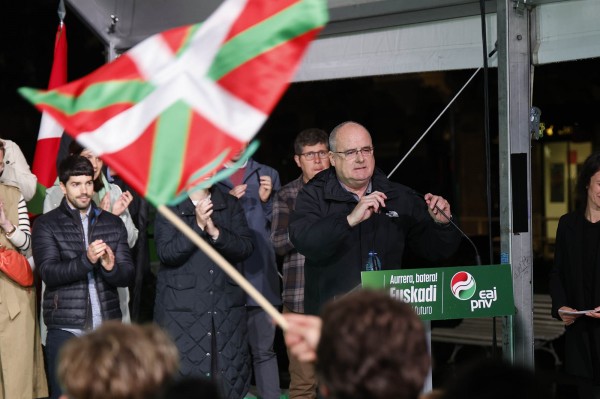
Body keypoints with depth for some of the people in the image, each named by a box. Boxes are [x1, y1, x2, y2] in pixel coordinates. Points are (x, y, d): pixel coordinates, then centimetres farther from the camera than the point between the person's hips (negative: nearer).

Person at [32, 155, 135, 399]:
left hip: (108, 326, 3)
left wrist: (111, 267, -16)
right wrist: (86, 260, -24)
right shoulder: (46, 225, 3)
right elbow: (49, 273, -9)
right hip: (65, 329, -3)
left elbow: (127, 275, 6)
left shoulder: (113, 224, 11)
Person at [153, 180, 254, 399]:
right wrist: (198, 226, -19)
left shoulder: (231, 205, 10)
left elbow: (246, 247, -1)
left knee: (230, 379, 3)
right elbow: (166, 253, -11)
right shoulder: (169, 207, 0)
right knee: (184, 375, -4)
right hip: (182, 308, -3)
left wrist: (216, 232, -15)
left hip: (227, 306, 3)